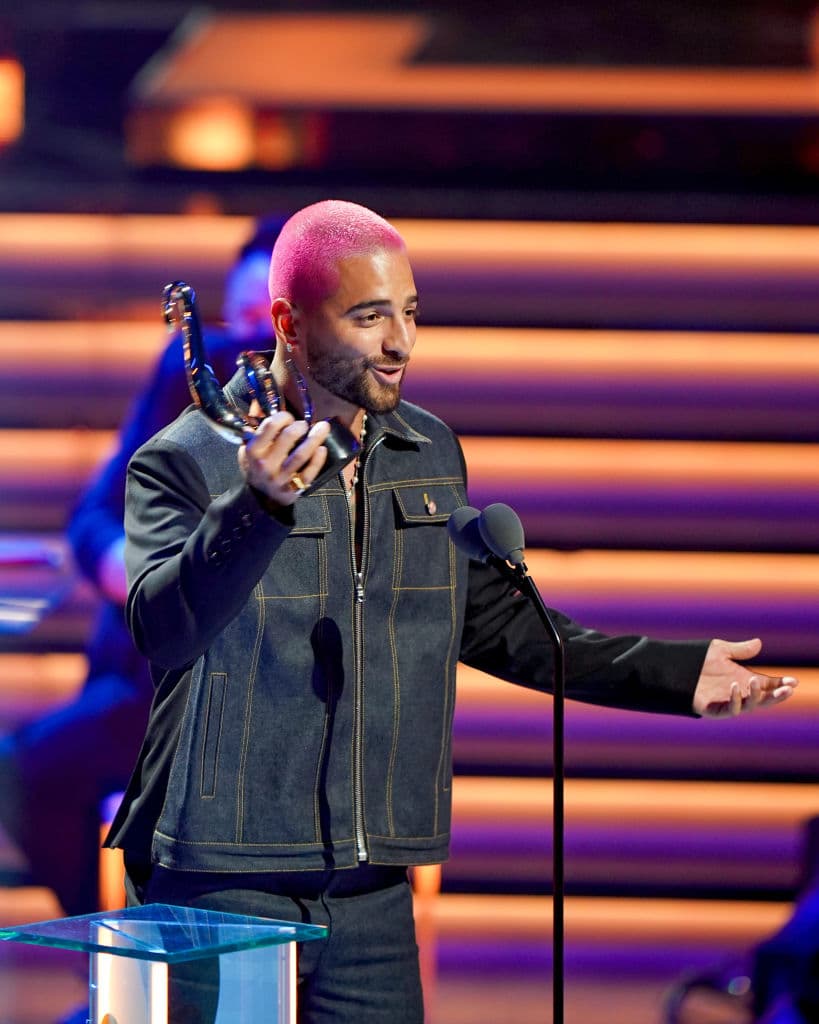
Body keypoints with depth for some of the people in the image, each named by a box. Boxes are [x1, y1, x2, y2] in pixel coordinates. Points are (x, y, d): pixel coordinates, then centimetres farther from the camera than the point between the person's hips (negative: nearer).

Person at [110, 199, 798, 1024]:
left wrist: (671, 675, 15)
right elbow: (162, 629, -25)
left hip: (371, 890, 5)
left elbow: (492, 623, 21)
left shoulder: (431, 454, 11)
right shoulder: (186, 461, -9)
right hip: (220, 885, -5)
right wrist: (257, 509, -41)